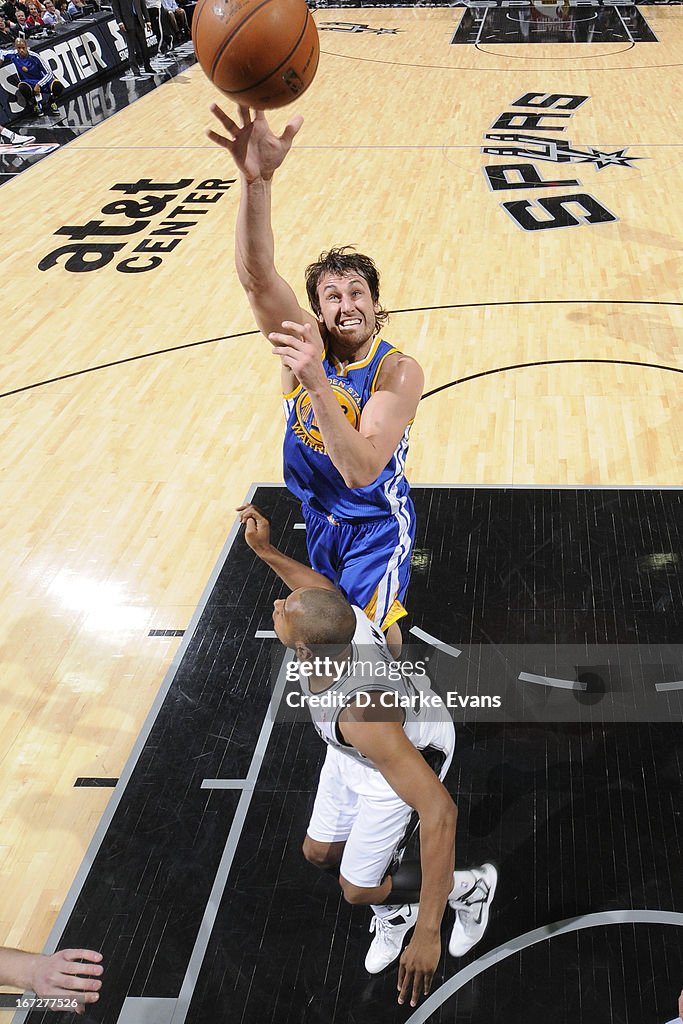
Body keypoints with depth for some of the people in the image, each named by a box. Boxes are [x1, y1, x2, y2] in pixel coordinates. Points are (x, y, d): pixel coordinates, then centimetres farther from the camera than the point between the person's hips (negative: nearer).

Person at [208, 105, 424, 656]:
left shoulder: (399, 372, -28)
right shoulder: (305, 342, -20)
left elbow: (362, 470, -41)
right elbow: (257, 276, -40)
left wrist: (318, 384, -52)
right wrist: (256, 179, -58)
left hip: (375, 519, -4)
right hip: (318, 512, 4)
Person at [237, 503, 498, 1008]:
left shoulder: (360, 712, -49)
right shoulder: (331, 620, -32)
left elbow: (440, 811, -47)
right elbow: (324, 588, -3)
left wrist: (428, 932, -45)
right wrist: (266, 550, -5)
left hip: (406, 758, -6)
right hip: (352, 751, 7)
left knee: (357, 888, 8)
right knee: (320, 851, 19)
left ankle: (470, 888, 32)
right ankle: (392, 911, 47)